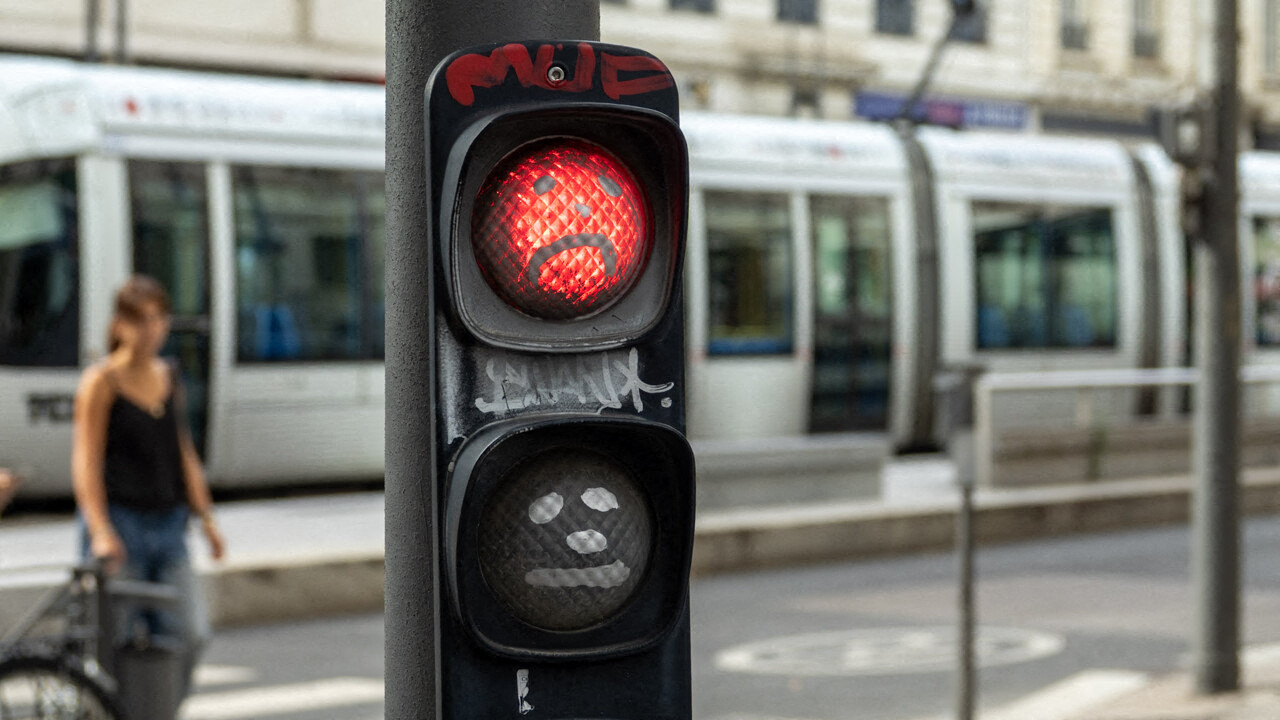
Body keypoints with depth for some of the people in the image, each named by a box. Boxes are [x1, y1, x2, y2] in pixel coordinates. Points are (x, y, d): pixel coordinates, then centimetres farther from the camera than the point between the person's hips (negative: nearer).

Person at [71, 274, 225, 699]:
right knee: (119, 646, -3)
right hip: (119, 524, -5)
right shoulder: (101, 382, -5)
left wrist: (206, 517, 12)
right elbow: (86, 462, -11)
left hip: (167, 526, 5)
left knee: (190, 634, -6)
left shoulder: (169, 378, 13)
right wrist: (101, 532, -22)